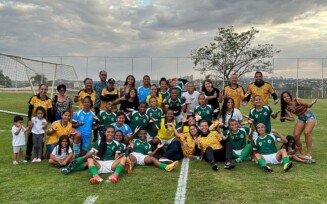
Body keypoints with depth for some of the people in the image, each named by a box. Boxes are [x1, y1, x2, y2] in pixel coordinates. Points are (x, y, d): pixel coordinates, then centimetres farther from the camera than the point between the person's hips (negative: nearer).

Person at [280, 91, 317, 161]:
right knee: (296, 135, -8)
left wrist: (312, 103, -31)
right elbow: (292, 119, -8)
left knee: (307, 132, -26)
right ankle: (302, 153, 11)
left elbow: (308, 106, -10)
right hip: (301, 119, 5)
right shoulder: (286, 108, -6)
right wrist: (285, 118, -27)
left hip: (309, 116, -5)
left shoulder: (297, 100, -17)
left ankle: (309, 154, -18)